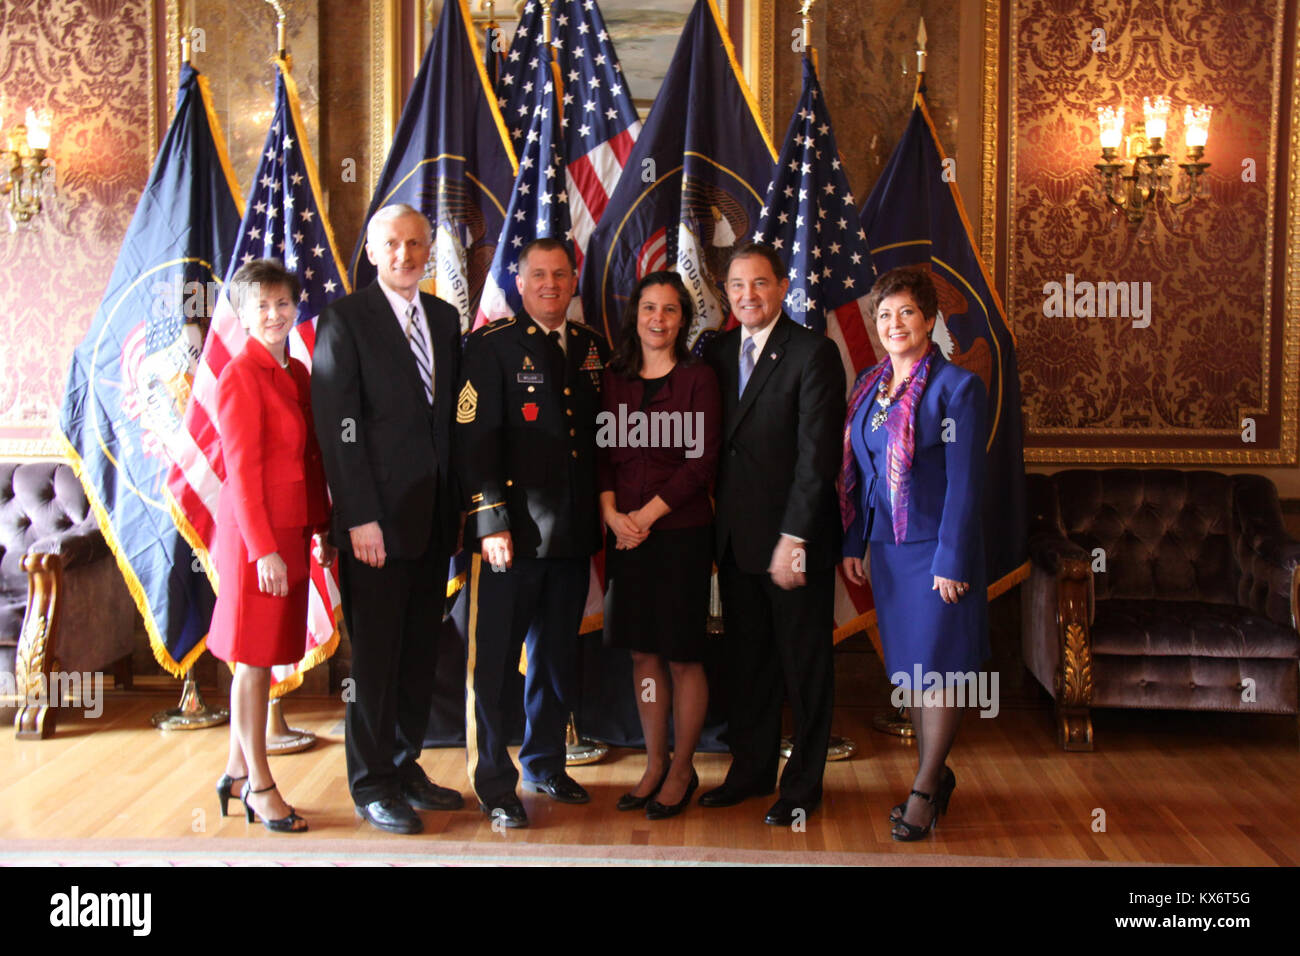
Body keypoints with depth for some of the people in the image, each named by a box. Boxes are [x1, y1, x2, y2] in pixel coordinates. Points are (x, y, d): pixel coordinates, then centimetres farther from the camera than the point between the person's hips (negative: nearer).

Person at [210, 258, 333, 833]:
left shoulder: (297, 373, 12)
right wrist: (263, 549, -17)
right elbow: (242, 469, -15)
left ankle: (237, 770, 26)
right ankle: (258, 785, 13)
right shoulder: (241, 376, -12)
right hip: (256, 533, -8)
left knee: (263, 656, 14)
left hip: (291, 531, 8)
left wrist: (322, 528, 13)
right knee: (254, 659, 2)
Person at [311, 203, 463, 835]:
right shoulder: (344, 320, -5)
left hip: (434, 516, 6)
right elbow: (337, 427, -11)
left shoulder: (444, 319, 13)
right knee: (375, 657, 3)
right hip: (377, 519, -6)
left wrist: (456, 502, 8)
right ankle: (372, 784, 16)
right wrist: (360, 517, -16)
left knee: (419, 653, 12)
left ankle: (404, 767, 26)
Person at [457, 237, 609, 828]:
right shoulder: (491, 345, -4)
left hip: (572, 535, 5)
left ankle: (545, 764, 32)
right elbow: (474, 440, -10)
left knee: (558, 659, 16)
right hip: (511, 533, -5)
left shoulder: (593, 349, 12)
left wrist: (602, 514, 8)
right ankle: (493, 785, 14)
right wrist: (490, 523, -16)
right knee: (492, 662, 1)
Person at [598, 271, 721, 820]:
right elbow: (604, 453, 8)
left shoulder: (698, 379, -2)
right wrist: (612, 513, -8)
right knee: (641, 652, 9)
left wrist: (647, 515, -13)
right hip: (626, 533, 4)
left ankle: (682, 770, 15)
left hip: (681, 532, -4)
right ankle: (655, 764, 22)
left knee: (682, 654, 1)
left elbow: (701, 461, -9)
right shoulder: (615, 379, 10)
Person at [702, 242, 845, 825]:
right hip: (736, 537, 6)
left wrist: (793, 538, -18)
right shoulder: (718, 353, 10)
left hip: (794, 538, -6)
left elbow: (817, 455, -15)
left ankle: (803, 783, 19)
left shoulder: (813, 354, -10)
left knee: (804, 663, 6)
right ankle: (751, 768, 29)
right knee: (745, 659, 14)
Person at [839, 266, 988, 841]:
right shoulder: (868, 385, 9)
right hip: (885, 549, 6)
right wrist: (852, 542, 8)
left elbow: (964, 483, -13)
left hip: (935, 548, -6)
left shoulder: (956, 386, -10)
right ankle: (936, 776, 28)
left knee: (937, 668, 1)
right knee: (908, 669, 13)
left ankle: (925, 791, 13)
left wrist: (952, 561, -16)